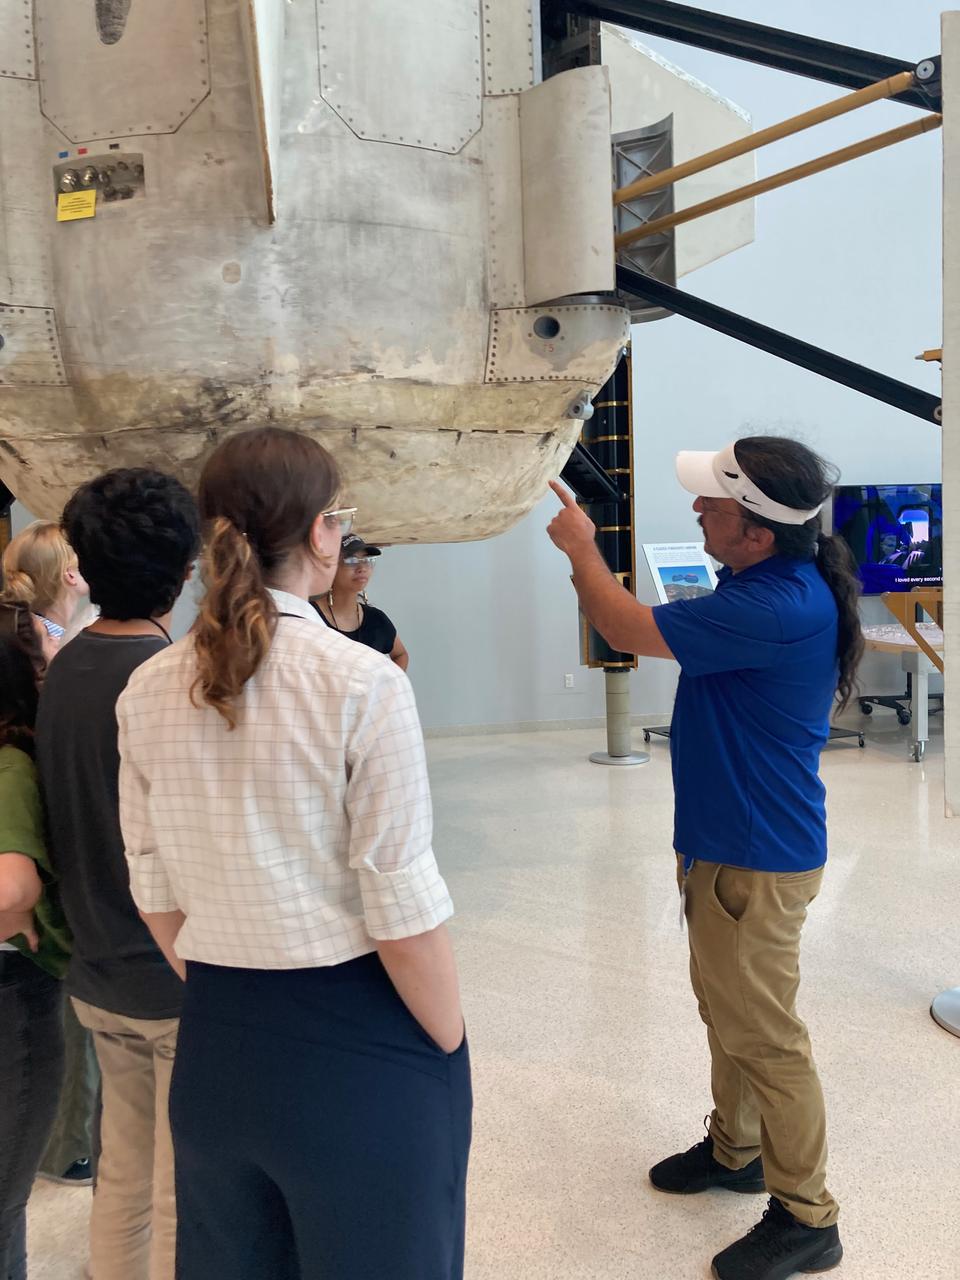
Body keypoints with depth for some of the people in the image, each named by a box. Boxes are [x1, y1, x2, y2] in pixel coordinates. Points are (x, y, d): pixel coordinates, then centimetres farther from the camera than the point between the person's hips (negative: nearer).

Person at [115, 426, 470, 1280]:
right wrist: (451, 1050, -4)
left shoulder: (148, 692, -2)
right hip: (360, 1047, -5)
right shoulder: (361, 683, -19)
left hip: (214, 1046, 5)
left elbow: (158, 893, 5)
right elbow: (402, 911, -18)